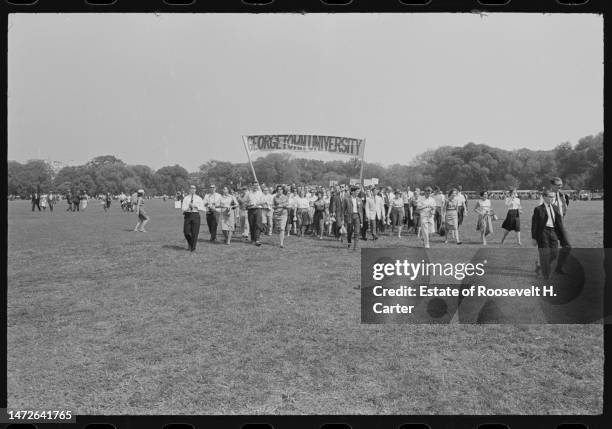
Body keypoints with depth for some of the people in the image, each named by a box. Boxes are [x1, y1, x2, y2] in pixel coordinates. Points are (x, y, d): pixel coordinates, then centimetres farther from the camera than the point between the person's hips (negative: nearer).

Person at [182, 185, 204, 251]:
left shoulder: (199, 198, 5)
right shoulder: (186, 198, 7)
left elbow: (203, 209, 1)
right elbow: (183, 208, 0)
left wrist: (196, 206, -13)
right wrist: (189, 207, -19)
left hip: (195, 215, -1)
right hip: (187, 215, 1)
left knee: (195, 233, -2)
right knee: (186, 232, -3)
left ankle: (193, 248, 10)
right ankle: (190, 243, 27)